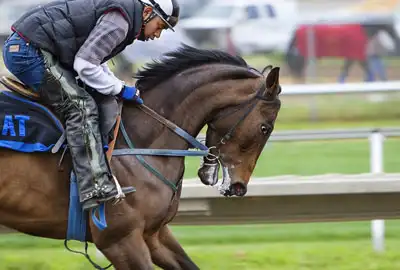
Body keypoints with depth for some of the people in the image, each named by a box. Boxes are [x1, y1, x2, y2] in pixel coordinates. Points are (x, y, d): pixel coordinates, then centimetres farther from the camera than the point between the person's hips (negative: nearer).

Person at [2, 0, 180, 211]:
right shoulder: (119, 20, -14)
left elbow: (95, 60, 25)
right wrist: (120, 90, -8)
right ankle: (96, 187, -22)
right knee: (80, 107, -15)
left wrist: (121, 88, 16)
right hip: (29, 52, -11)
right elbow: (85, 65, -17)